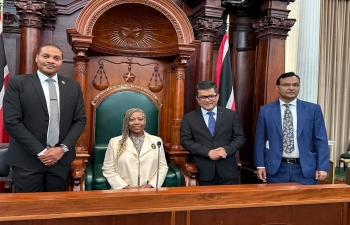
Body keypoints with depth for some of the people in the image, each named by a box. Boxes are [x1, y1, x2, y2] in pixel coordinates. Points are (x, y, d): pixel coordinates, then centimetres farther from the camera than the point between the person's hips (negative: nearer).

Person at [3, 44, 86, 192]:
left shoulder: (73, 86, 6)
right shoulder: (17, 83, -3)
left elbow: (80, 120, 5)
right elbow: (12, 122, -9)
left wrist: (63, 148, -7)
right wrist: (40, 152, -13)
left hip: (61, 158, 3)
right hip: (27, 159, -2)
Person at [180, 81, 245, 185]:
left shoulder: (230, 114, 5)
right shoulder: (189, 118, 2)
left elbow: (240, 137, 5)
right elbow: (186, 141, -4)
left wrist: (226, 150, -14)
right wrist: (208, 152, -16)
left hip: (228, 169, 1)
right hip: (203, 170, -1)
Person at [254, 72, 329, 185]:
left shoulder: (313, 109, 2)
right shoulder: (265, 110, 1)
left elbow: (320, 140, 2)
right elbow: (260, 140, 2)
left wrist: (322, 167, -4)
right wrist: (260, 165, -2)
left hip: (306, 169, 1)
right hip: (276, 169, 0)